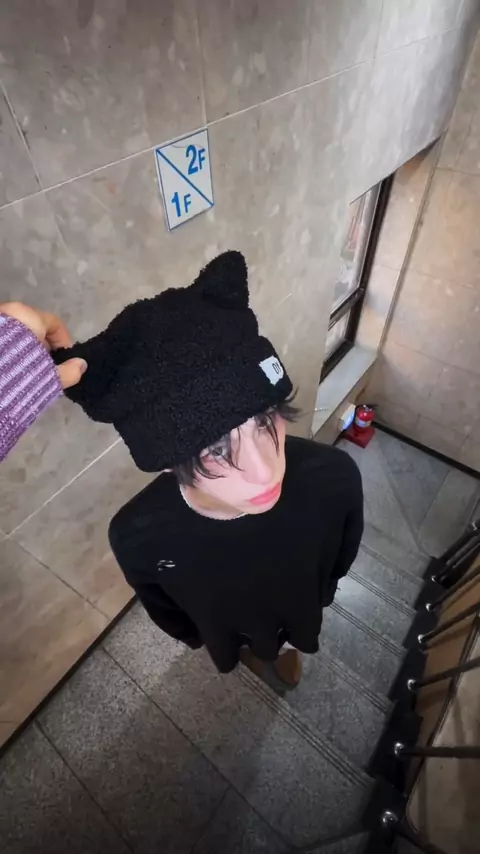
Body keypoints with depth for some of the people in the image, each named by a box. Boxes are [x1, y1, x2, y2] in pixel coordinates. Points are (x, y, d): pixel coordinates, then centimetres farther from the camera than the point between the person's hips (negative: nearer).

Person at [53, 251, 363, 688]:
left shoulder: (334, 476, -40)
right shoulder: (138, 535, -40)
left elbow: (342, 553, -13)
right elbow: (163, 607, -13)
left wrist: (322, 593, 6)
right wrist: (194, 637, 7)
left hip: (298, 606, 1)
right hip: (230, 627, 0)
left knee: (292, 640, 35)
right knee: (247, 648, 35)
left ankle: (284, 646, 73)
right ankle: (256, 651, 73)